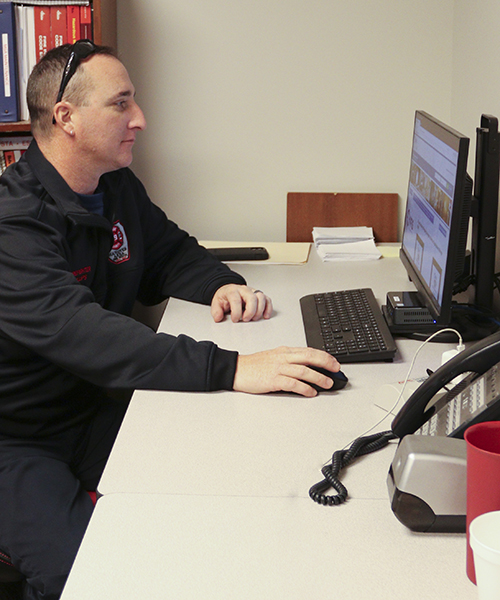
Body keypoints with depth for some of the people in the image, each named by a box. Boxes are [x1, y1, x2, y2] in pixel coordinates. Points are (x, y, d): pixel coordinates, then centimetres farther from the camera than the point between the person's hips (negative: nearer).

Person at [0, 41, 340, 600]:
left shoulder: (119, 191, 6)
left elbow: (171, 252, 23)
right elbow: (79, 334, -36)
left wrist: (221, 284, -2)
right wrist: (230, 369, -44)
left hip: (91, 410, 7)